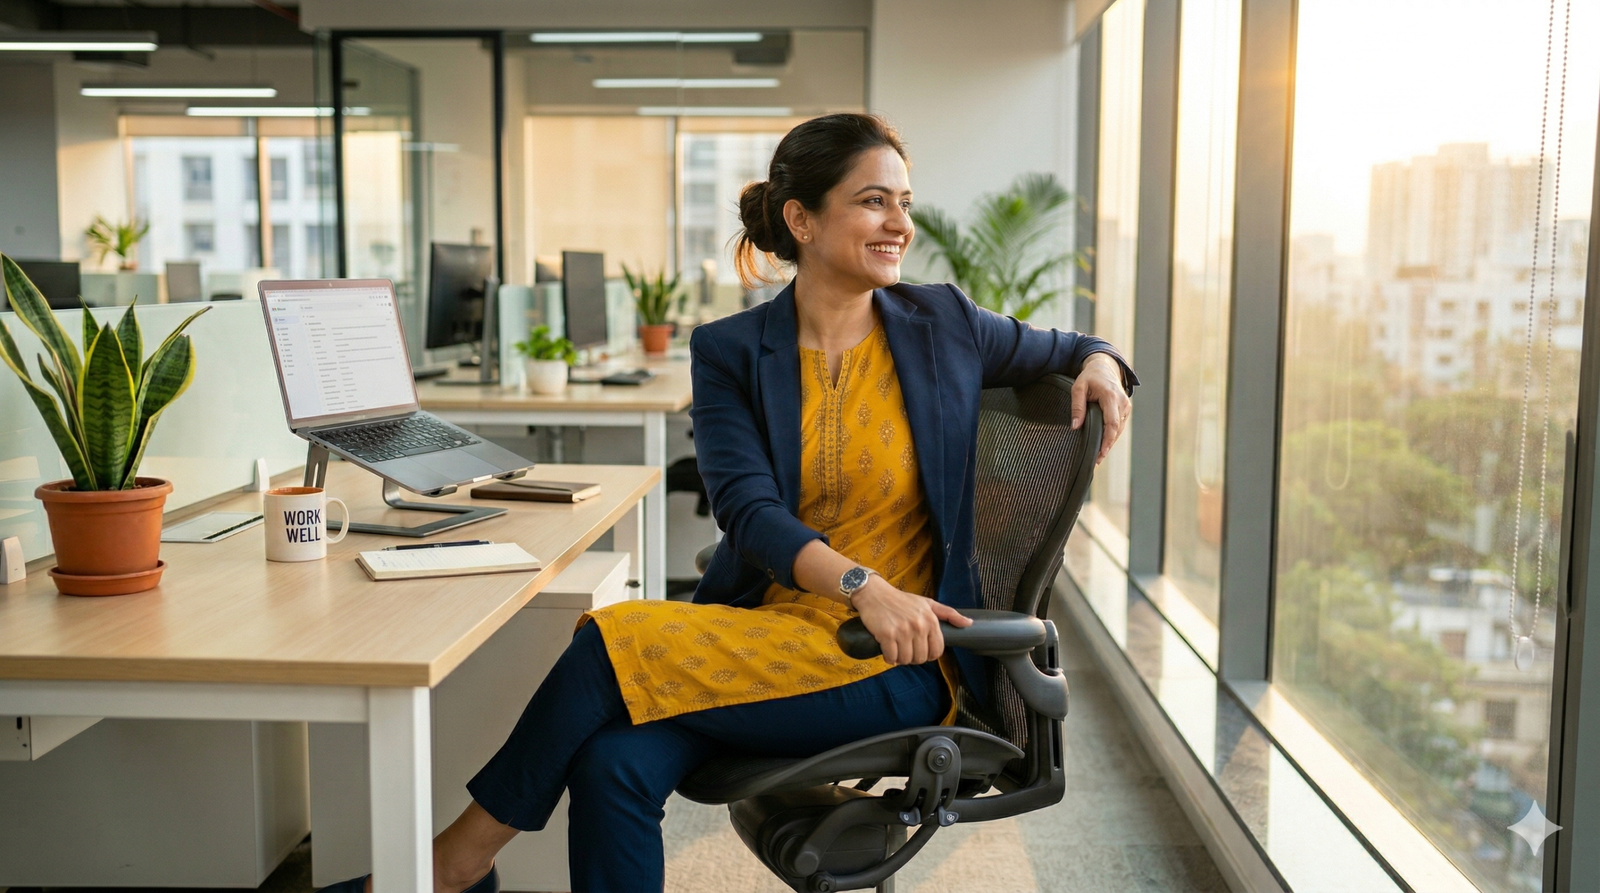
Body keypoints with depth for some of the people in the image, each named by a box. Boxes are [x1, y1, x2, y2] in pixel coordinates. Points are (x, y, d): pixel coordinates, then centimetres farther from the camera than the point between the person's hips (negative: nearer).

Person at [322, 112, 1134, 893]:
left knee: (616, 645, -21)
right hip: (764, 627, 3)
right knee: (613, 766, -28)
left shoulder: (943, 325, 4)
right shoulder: (731, 352, 4)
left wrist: (1100, 362, -2)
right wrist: (862, 585, -25)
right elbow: (748, 512, -9)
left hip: (895, 665, -2)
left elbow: (1061, 351, 22)